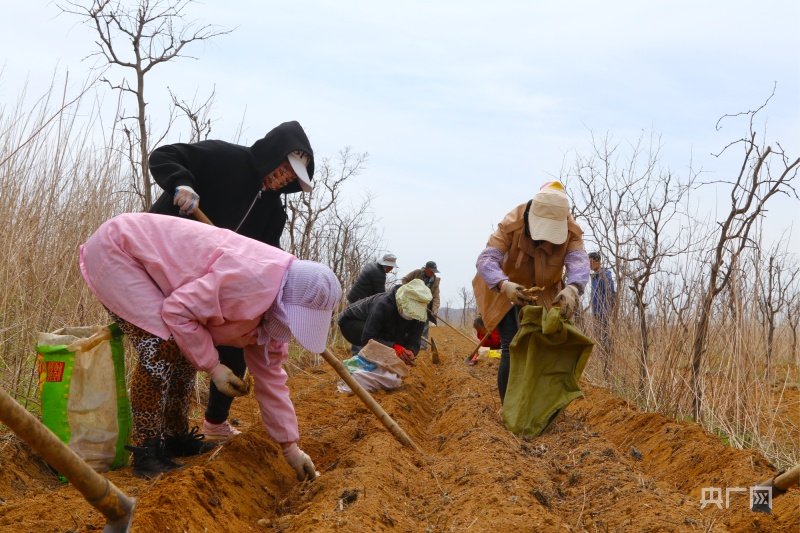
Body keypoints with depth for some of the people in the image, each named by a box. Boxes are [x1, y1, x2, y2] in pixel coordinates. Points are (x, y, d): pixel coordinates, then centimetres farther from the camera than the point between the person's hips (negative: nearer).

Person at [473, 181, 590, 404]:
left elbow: (579, 262, -36)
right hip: (508, 293, -3)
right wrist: (504, 285, -58)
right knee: (512, 351, -14)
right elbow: (486, 259, -37)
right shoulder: (511, 224, -28)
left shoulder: (571, 231, -20)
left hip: (545, 296, 3)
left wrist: (572, 288, -59)